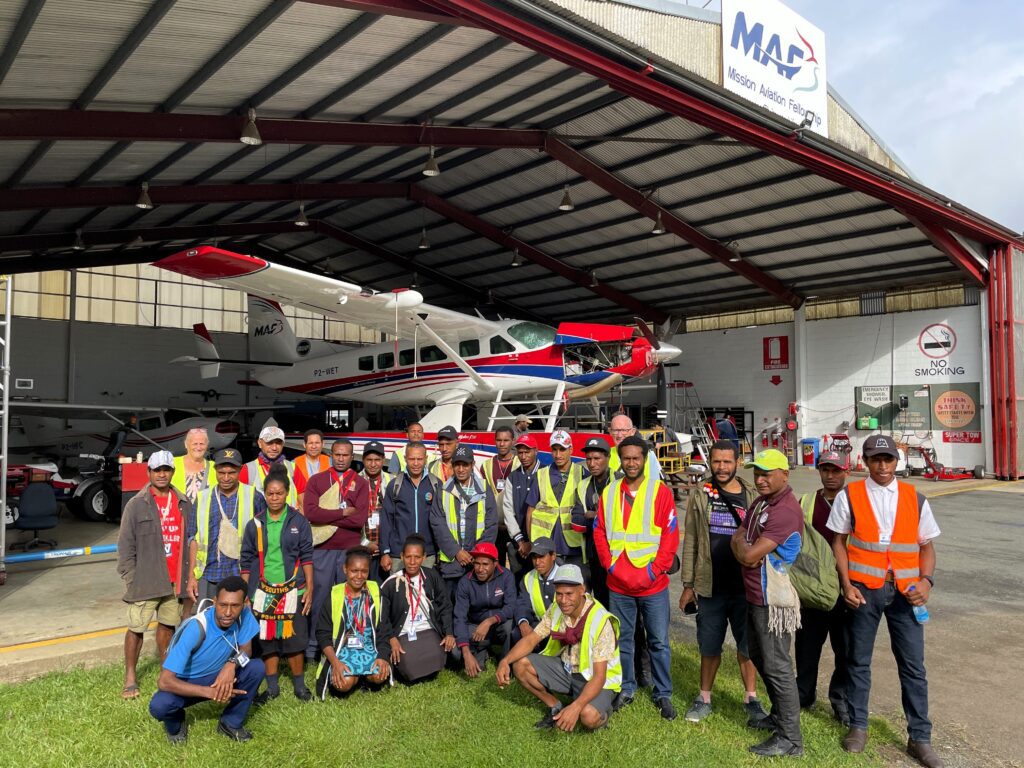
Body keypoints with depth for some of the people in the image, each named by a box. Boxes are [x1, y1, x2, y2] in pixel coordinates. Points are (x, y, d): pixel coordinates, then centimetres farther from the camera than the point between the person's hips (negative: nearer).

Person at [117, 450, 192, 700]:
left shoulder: (183, 504, 7)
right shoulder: (136, 505, -4)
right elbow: (125, 545, -4)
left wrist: (187, 574, 7)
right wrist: (130, 577, -8)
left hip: (174, 579, 4)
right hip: (145, 580, -3)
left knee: (168, 624, 15)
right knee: (136, 628, 1)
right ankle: (130, 677, 13)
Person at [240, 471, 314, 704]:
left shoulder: (299, 521, 0)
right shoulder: (255, 524, 5)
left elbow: (306, 556, 1)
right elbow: (247, 560, 9)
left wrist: (309, 588, -3)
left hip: (292, 589, -2)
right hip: (263, 590, 2)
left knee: (294, 638, 0)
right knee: (266, 639, 8)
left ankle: (299, 685, 17)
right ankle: (272, 687, 24)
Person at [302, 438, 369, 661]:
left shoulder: (360, 483, 5)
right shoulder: (316, 480, 7)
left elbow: (361, 518, -8)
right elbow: (310, 512, -9)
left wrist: (326, 516, -8)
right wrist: (343, 512, -9)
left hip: (351, 549, 0)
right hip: (322, 550, 0)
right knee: (319, 597, 4)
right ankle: (312, 647, 16)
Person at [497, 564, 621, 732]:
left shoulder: (600, 621, -28)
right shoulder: (555, 609, -10)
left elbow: (599, 676, -30)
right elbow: (531, 638, -5)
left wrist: (575, 707, -44)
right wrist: (505, 661, -24)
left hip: (594, 679, -6)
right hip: (566, 668, 6)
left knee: (588, 716, -35)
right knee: (520, 664, -11)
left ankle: (603, 710, 2)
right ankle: (555, 707, 7)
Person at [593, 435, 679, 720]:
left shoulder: (660, 491, -5)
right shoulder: (609, 493, 5)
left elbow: (671, 536, -6)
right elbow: (600, 533, 6)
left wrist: (653, 571, -12)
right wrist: (610, 566, -5)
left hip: (653, 584, -2)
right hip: (618, 584, 3)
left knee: (659, 642, 6)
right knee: (622, 640, 14)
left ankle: (663, 694, 22)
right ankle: (626, 689, 30)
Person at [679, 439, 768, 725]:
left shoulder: (752, 497, 0)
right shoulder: (700, 496, 0)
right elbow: (690, 542, 2)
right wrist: (688, 585, 1)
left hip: (745, 586, 0)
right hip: (710, 587, 0)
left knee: (747, 646, 10)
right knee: (710, 647, 11)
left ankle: (751, 698, 27)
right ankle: (704, 698, 27)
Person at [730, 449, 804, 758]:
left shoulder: (786, 510, -24)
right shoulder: (761, 502, 10)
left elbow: (749, 555, -24)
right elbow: (738, 540, 13)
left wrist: (740, 543, -4)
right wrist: (742, 547, -7)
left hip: (773, 601, -10)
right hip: (755, 596, 10)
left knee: (777, 667, -1)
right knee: (759, 657, 21)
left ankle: (790, 738, 11)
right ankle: (779, 715, 38)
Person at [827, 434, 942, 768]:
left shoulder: (915, 498, 4)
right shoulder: (849, 496, -1)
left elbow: (927, 546, 8)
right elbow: (839, 543, 1)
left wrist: (925, 581, -9)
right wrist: (846, 585, -8)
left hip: (904, 591, 1)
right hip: (864, 589, -1)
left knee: (913, 665, 7)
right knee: (859, 661, 11)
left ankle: (919, 738, 21)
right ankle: (858, 726, 26)